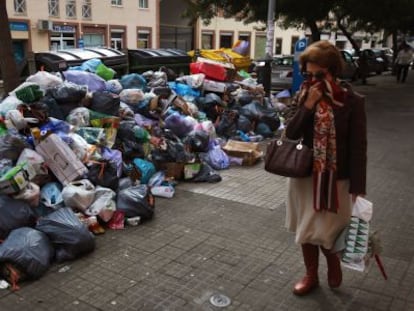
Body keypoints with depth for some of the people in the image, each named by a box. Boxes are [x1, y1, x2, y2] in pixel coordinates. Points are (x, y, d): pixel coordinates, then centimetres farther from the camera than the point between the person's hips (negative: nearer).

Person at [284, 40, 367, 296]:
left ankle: (334, 261, 35)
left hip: (335, 178, -4)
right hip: (303, 174, 4)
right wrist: (308, 105, -18)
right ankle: (311, 275, 35)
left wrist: (356, 186, -11)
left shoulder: (352, 101, -12)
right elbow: (291, 134, -5)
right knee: (305, 230, 15)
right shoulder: (304, 96, -1)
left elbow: (358, 146, -10)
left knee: (324, 232, 1)